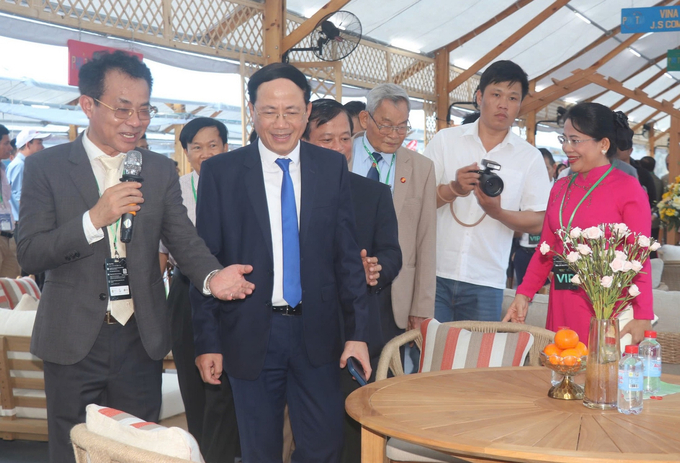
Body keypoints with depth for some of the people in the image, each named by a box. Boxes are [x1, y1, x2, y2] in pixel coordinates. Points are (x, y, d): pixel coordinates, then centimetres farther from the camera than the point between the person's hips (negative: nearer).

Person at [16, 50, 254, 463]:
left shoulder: (161, 170, 6)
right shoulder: (46, 167, -3)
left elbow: (183, 238, -3)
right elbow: (30, 254, -9)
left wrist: (212, 275, -24)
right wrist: (94, 219, -23)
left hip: (141, 337, 3)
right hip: (74, 340, -2)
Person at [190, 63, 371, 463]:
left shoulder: (333, 167, 4)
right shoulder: (220, 172, -1)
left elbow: (347, 254, 4)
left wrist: (358, 332, 0)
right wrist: (208, 342, -5)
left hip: (316, 331, 2)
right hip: (250, 335, -1)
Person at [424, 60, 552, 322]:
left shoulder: (529, 157, 5)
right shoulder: (445, 140, 5)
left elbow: (537, 222, 2)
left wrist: (497, 212, -16)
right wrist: (453, 189, -18)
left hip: (486, 283, 1)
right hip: (433, 274, 0)